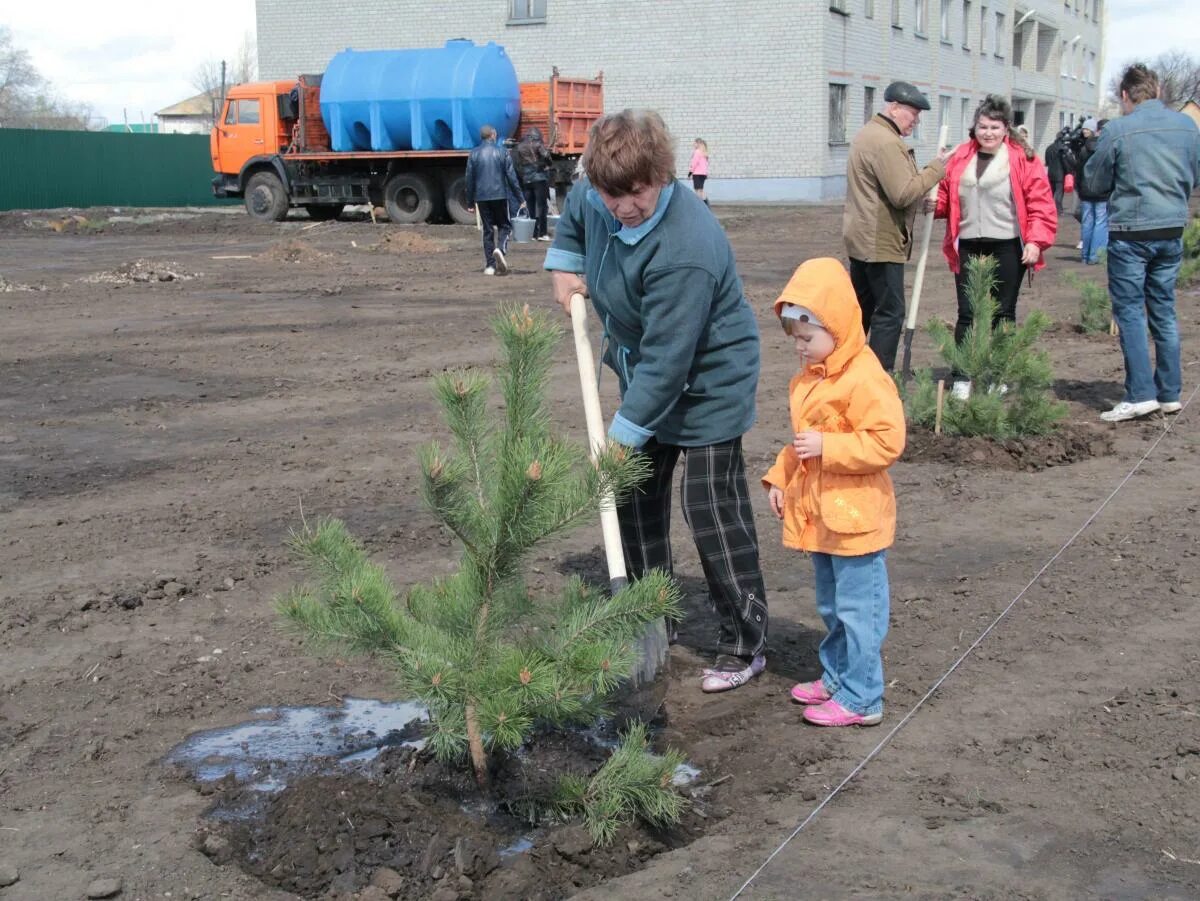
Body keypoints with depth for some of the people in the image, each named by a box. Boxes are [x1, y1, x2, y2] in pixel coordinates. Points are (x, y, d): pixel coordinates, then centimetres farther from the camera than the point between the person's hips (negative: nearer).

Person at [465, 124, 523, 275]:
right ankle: (500, 248, -19)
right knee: (504, 225, 10)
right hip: (500, 195, -2)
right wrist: (519, 197, 3)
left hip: (482, 197, 2)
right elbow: (511, 176, -2)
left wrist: (470, 202, 13)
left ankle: (490, 265, 3)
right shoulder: (502, 152, -1)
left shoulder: (474, 154, 5)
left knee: (487, 230, 7)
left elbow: (469, 179, 7)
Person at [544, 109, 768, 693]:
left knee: (712, 509, -7)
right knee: (634, 496, 15)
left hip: (707, 384, -9)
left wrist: (623, 436, -30)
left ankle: (745, 645, 6)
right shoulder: (596, 197, -11)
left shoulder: (685, 252, -36)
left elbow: (665, 361, -34)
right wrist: (563, 266, 5)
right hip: (643, 374, 9)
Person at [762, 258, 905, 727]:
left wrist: (826, 446, -29)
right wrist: (780, 476, 12)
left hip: (854, 518, -10)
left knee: (857, 609, 0)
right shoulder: (809, 377, 11)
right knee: (831, 606, 21)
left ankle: (861, 699, 9)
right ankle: (836, 676, 36)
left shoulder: (865, 379, -20)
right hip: (818, 516, 10)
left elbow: (887, 441, -25)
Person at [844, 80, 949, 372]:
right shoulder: (887, 142, -19)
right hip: (882, 241, -11)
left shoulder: (868, 133, 16)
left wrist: (923, 197, 7)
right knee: (890, 312, -7)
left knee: (862, 307, 16)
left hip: (861, 237, 11)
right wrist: (937, 168, -16)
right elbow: (903, 194, -23)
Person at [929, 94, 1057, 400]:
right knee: (967, 314, 3)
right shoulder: (960, 157, 7)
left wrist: (1036, 241, -14)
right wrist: (935, 205, -6)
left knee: (1003, 314, 7)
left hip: (1007, 248, -3)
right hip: (968, 247, 3)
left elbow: (1040, 203, -6)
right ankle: (961, 378, 7)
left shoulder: (1022, 157, -4)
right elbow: (946, 194, 16)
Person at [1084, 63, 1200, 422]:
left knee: (1130, 312, 0)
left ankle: (1140, 393, -6)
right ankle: (1170, 393, 16)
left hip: (1131, 234, -5)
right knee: (1164, 312, 13)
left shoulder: (1117, 130, -11)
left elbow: (1096, 183, 0)